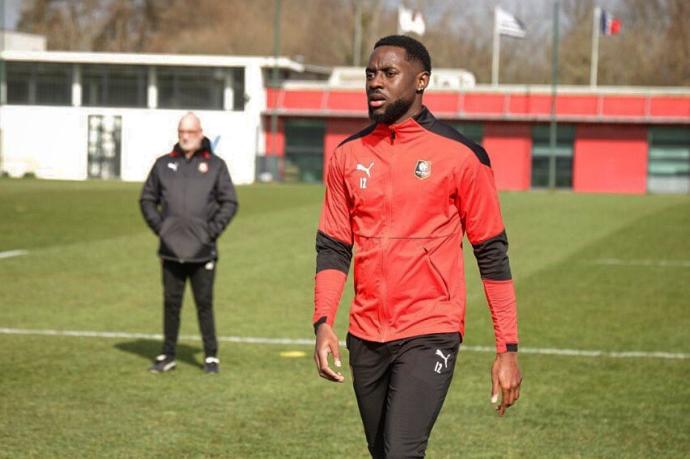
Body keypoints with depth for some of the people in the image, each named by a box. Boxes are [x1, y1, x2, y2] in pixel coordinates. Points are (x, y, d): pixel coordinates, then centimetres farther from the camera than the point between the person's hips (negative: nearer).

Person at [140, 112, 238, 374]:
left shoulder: (215, 165, 5)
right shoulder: (163, 165, 10)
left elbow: (230, 202, 4)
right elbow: (147, 199, 15)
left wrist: (213, 230, -7)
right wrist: (158, 227, 1)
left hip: (202, 250, -2)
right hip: (171, 248, 2)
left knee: (204, 304, 0)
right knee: (171, 303, 6)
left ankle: (211, 357, 9)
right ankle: (168, 356, 14)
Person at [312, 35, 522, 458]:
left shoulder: (460, 155, -6)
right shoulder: (348, 155, 7)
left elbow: (492, 253, -3)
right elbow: (333, 247, 10)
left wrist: (508, 349, -6)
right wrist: (323, 323, -6)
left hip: (430, 335, -5)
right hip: (366, 338, 5)